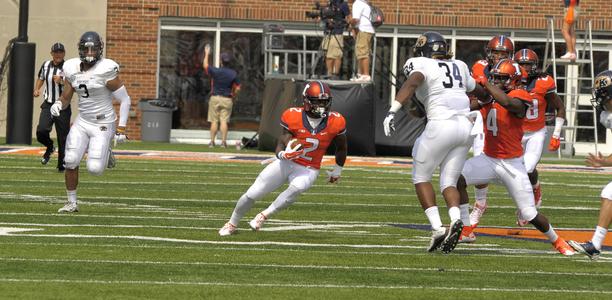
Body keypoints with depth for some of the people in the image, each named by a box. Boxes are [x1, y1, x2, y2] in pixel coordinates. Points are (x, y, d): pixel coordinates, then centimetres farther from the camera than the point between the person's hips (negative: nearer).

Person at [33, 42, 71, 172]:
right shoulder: (46, 65, 6)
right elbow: (41, 78, 26)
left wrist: (62, 82, -28)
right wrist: (36, 89, 10)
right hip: (48, 104, 3)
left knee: (63, 138, 1)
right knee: (41, 132, -16)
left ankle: (61, 165, 17)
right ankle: (49, 147, 17)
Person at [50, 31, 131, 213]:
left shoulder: (105, 71, -17)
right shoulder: (72, 70, 1)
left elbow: (125, 100, -12)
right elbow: (66, 98, 10)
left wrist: (121, 129, -17)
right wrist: (58, 105, -14)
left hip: (102, 124, -5)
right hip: (82, 122, 5)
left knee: (94, 169, -12)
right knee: (71, 161, -10)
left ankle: (106, 153, 25)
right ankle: (72, 203, 7)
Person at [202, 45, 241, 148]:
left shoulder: (215, 71, -8)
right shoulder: (233, 73, -5)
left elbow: (205, 65, 11)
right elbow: (237, 88, -2)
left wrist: (207, 54, 23)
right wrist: (233, 96, 16)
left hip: (215, 98, -1)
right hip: (227, 99, 1)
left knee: (214, 121, 3)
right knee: (224, 121, 0)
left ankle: (212, 141, 3)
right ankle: (223, 141, -6)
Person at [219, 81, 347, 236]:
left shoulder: (335, 122, -13)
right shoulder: (293, 117, -16)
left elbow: (341, 147, 9)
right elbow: (280, 148, -14)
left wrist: (337, 171, 20)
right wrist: (284, 154, -38)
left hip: (308, 170, 0)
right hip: (286, 163, 0)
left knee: (296, 188, -36)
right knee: (251, 194, -1)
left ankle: (264, 216, -19)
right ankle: (232, 224, 25)